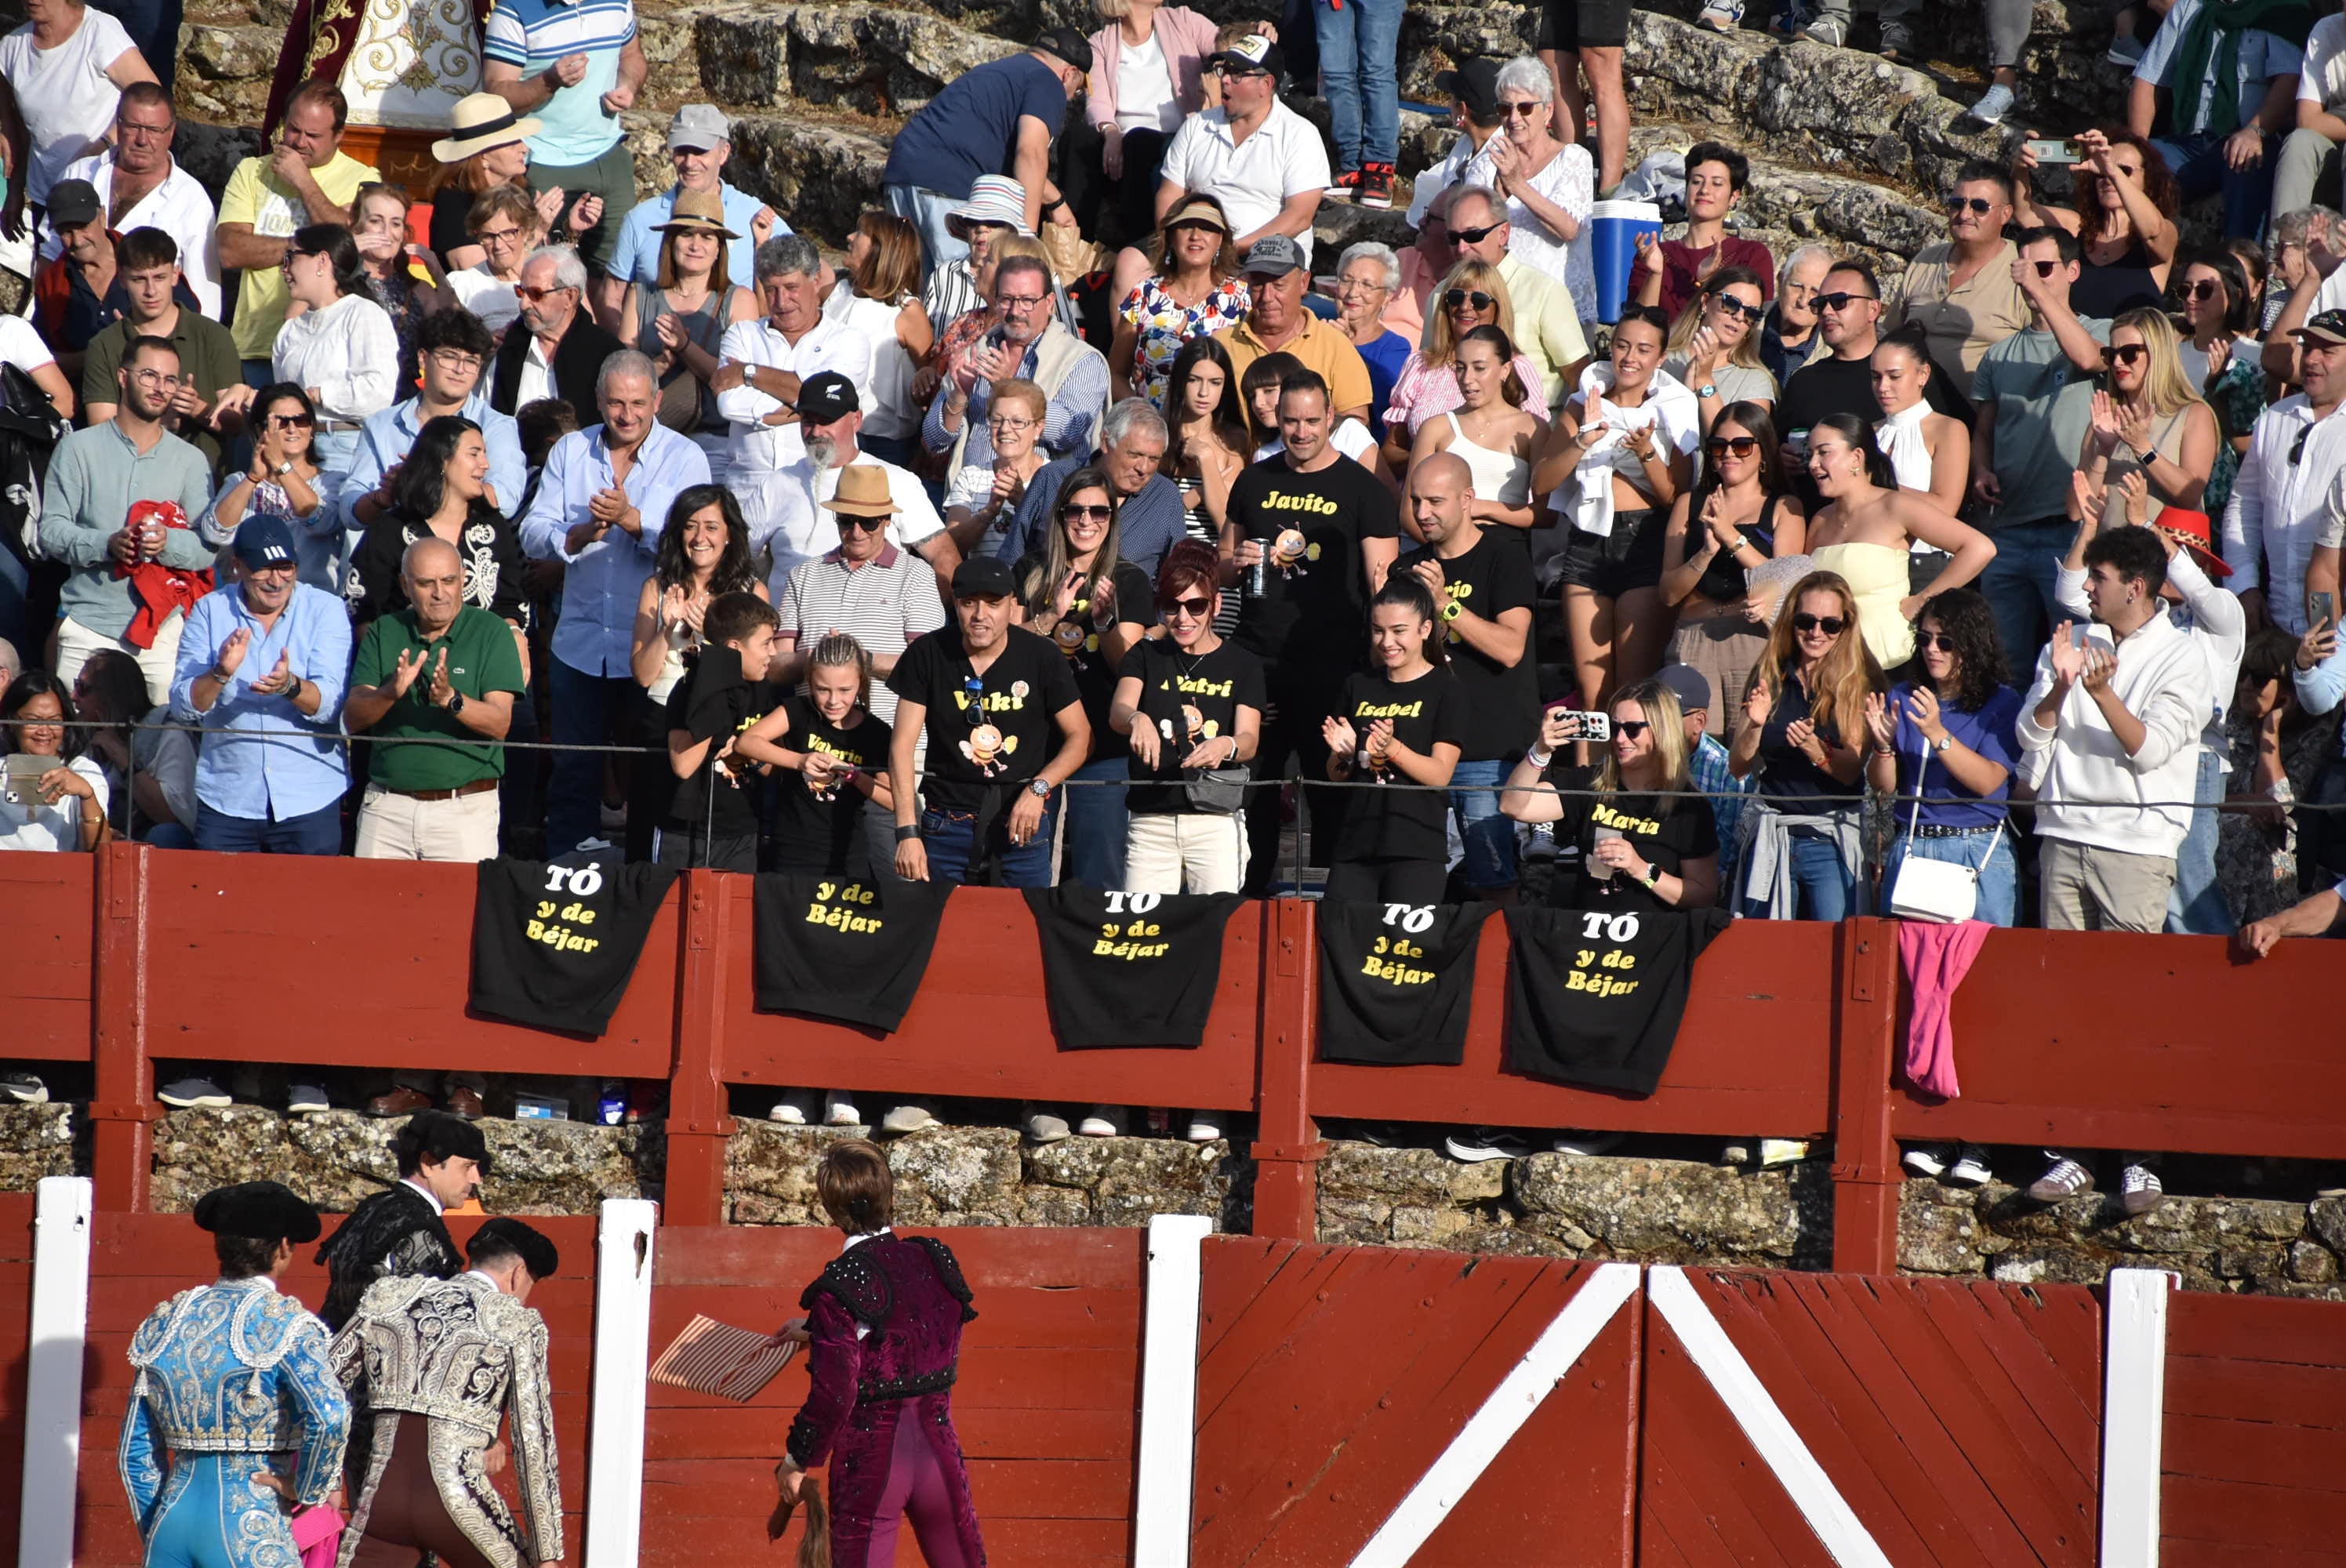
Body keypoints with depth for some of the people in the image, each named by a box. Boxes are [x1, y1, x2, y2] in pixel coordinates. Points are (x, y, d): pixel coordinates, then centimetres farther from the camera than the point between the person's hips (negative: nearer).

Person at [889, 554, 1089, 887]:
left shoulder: (1040, 656, -4)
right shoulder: (928, 654, -4)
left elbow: (1080, 736, 2)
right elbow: (903, 746, -4)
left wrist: (1038, 789, -14)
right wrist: (907, 832, -12)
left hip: (1021, 824, -1)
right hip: (947, 820, 1)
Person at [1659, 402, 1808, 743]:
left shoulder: (1784, 507, 12)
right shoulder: (1690, 504, 18)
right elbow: (1668, 594, 9)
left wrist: (1731, 537, -12)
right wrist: (1707, 552, -8)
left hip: (1755, 641, -2)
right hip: (1693, 643, 2)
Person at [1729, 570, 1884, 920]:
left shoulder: (1860, 681, -1)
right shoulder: (1771, 677, 9)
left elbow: (1853, 770, -9)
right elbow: (1739, 769, 8)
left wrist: (1815, 750, -27)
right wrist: (1755, 726, -10)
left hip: (1832, 840, -3)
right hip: (1770, 837, 3)